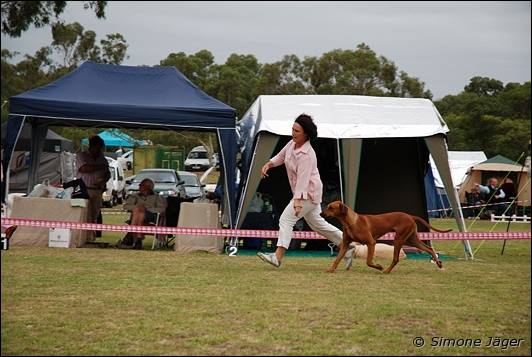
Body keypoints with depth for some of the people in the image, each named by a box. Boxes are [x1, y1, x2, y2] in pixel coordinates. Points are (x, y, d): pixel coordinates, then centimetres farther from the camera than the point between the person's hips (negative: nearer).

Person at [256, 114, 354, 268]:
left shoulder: (306, 155, -26)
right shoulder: (292, 143, 1)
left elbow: (303, 179, -32)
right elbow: (281, 156, 19)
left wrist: (297, 200, -38)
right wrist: (268, 164, 2)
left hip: (308, 193, -10)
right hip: (302, 192, 10)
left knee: (286, 219, -15)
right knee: (317, 223, 18)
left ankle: (278, 257, -18)